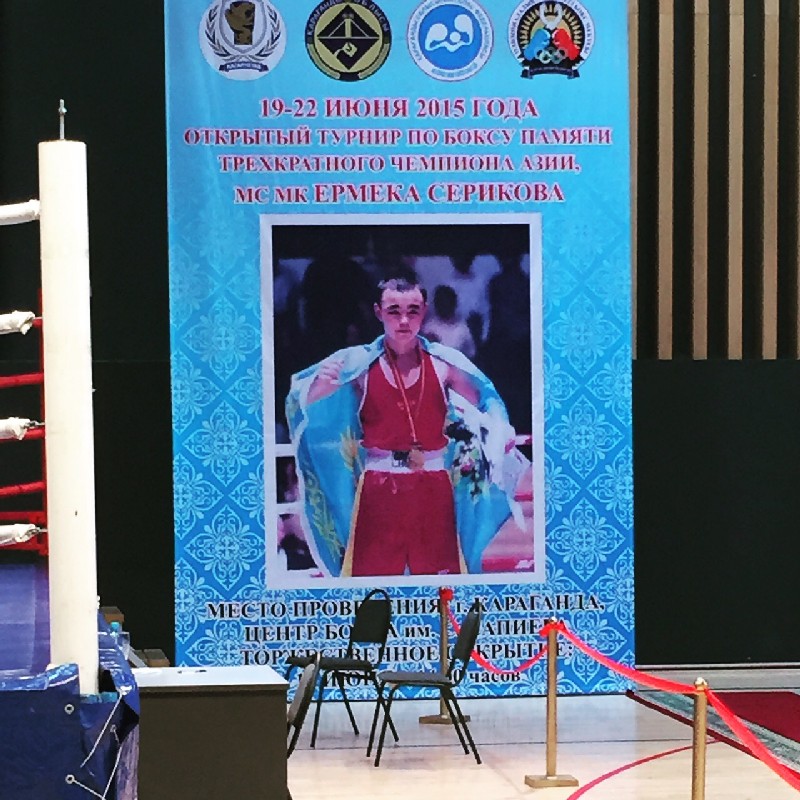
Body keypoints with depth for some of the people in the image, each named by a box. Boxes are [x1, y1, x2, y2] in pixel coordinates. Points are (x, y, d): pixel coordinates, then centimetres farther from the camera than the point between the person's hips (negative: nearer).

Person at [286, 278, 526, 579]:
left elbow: (486, 410, 9)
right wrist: (321, 382, -22)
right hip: (379, 489, -1)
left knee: (438, 578, 3)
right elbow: (301, 404, -1)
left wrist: (499, 434, -12)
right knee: (374, 573, 0)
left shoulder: (444, 362, 3)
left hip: (434, 488, 1)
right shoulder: (360, 363, 0)